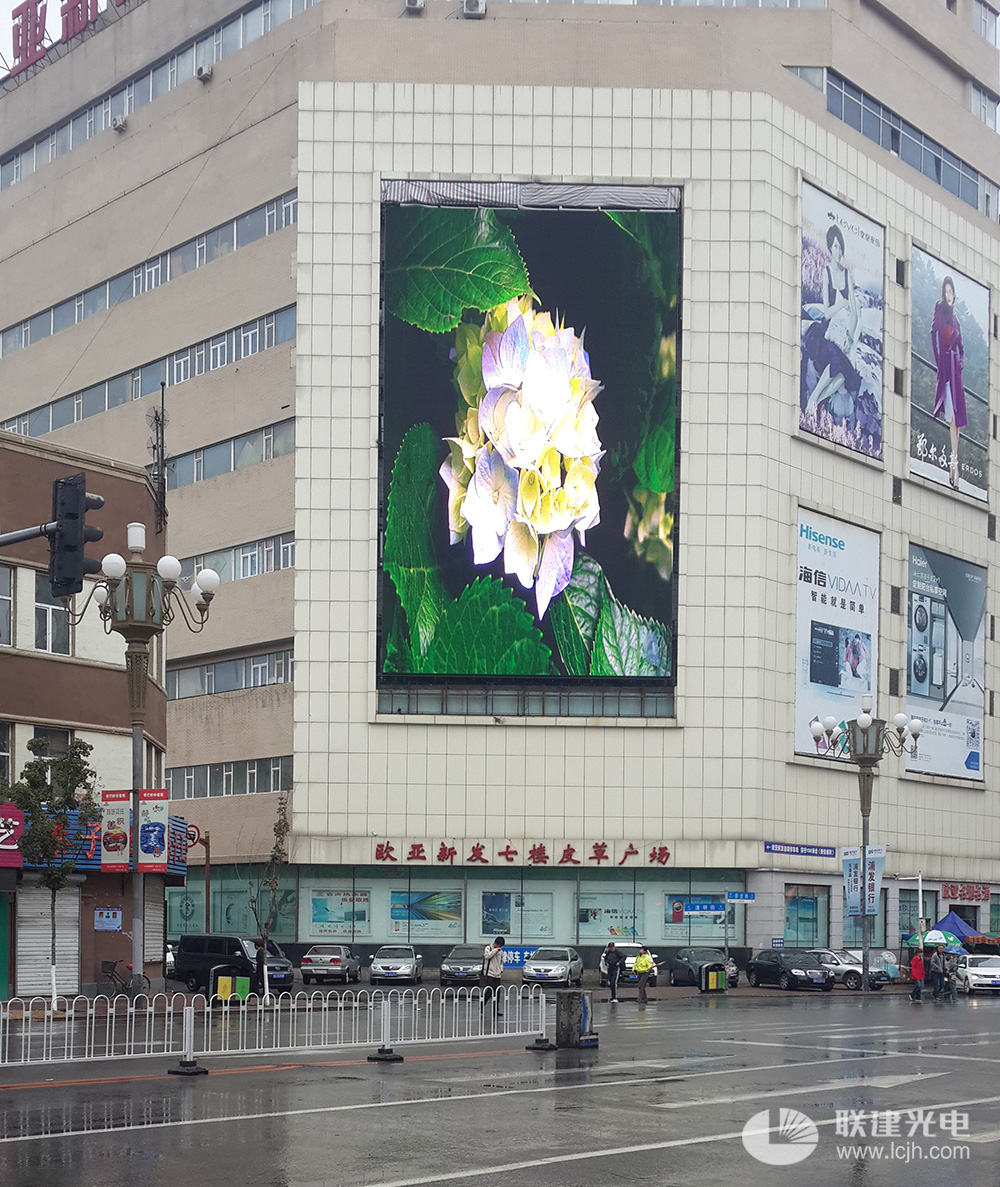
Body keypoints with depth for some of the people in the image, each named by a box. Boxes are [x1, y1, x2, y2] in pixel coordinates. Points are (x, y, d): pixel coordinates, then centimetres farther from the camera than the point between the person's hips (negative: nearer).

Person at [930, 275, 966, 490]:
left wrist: (961, 361, 6)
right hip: (944, 367, -7)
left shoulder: (955, 319, 19)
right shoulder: (939, 310, -1)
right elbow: (933, 334, -11)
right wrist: (939, 362, -15)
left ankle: (954, 460, 8)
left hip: (955, 369, 7)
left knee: (956, 417, 5)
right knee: (951, 417, -14)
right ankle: (953, 459, -17)